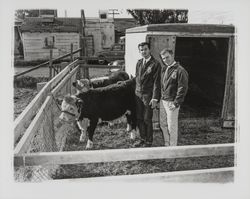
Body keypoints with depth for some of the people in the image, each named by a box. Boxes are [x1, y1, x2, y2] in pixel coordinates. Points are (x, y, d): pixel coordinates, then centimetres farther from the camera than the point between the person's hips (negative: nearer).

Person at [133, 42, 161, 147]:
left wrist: (155, 98, -16)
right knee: (139, 119, 11)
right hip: (138, 94, 6)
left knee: (147, 119, 2)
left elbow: (156, 82, -12)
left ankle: (149, 141, 18)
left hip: (148, 95, -6)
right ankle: (142, 139, 27)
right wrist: (135, 91, 13)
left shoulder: (155, 64, -9)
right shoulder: (139, 63, 11)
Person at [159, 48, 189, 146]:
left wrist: (176, 103, -15)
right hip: (162, 101, 8)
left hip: (172, 103, -8)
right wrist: (159, 99, 13)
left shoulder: (180, 70, -13)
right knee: (163, 125, 15)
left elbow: (182, 89, -14)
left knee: (172, 127, 1)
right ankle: (167, 145, 30)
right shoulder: (164, 69, 10)